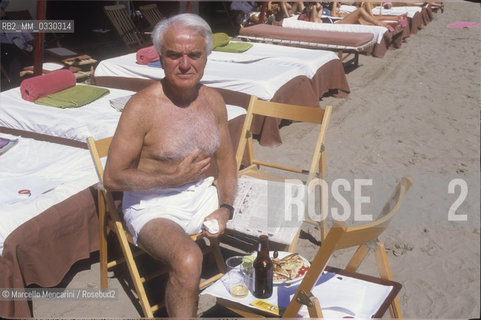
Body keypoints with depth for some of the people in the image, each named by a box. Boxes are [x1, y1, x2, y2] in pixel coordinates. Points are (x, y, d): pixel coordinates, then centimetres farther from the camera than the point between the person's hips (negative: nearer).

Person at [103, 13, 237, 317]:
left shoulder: (214, 101, 2)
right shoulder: (143, 107, -16)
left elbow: (226, 161, 9)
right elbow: (113, 177, -14)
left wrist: (224, 209, -7)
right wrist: (176, 177, -15)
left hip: (202, 195, 6)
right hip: (154, 205, -6)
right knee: (188, 260, -36)